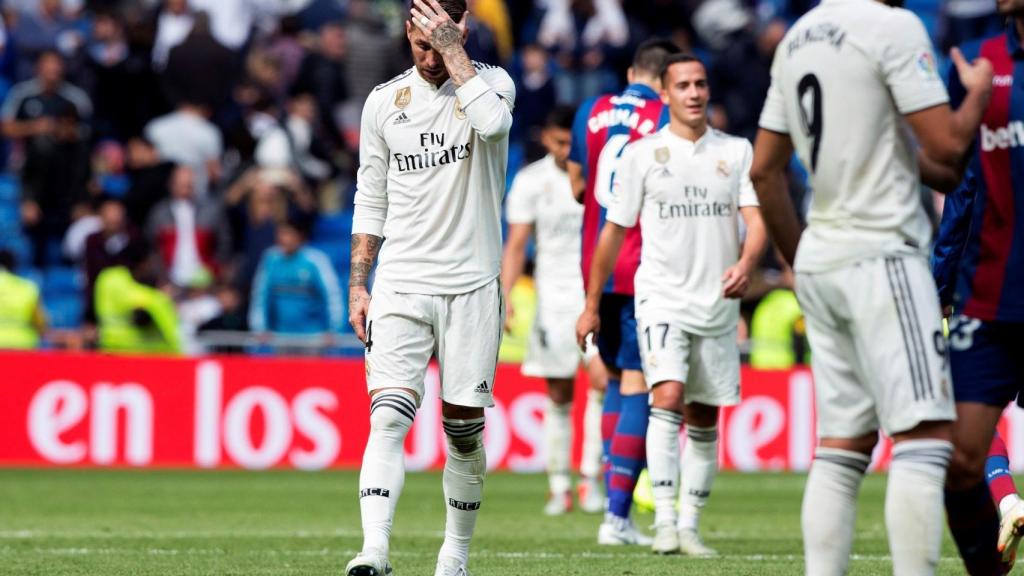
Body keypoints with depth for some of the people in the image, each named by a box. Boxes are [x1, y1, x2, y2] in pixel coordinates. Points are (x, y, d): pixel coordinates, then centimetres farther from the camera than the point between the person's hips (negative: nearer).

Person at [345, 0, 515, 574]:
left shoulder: (491, 81, 0)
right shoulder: (384, 101, 8)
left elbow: (492, 121, -26)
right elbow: (371, 201, 14)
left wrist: (451, 47, -18)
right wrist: (358, 286, 8)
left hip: (472, 286, -1)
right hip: (401, 284, 1)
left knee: (464, 430, 4)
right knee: (389, 417, -15)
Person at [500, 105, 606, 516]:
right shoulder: (530, 181, 2)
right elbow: (516, 243, 2)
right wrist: (505, 294, -11)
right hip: (554, 296, 1)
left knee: (602, 379, -17)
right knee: (558, 397, 2)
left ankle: (590, 478, -9)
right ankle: (559, 488, 11)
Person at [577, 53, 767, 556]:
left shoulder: (737, 152, 7)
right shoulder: (642, 154, 2)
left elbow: (756, 219, -2)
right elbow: (614, 230, 8)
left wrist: (745, 264, -23)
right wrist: (591, 305, 10)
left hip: (718, 303, 3)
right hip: (662, 298, -3)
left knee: (704, 420, 6)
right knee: (667, 398, -21)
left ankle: (689, 526, 15)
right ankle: (664, 521, -24)